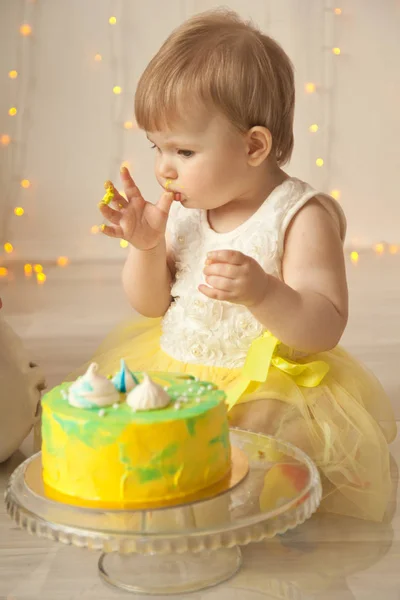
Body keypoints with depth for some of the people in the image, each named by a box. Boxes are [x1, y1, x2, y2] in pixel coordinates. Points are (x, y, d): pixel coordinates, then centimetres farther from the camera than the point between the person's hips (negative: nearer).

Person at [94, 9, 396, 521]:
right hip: (171, 371, 6)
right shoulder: (180, 207, 1)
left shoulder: (302, 217, -15)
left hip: (266, 396, -6)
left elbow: (325, 329, -19)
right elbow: (150, 305, 9)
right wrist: (146, 245, -11)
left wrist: (262, 293, -38)